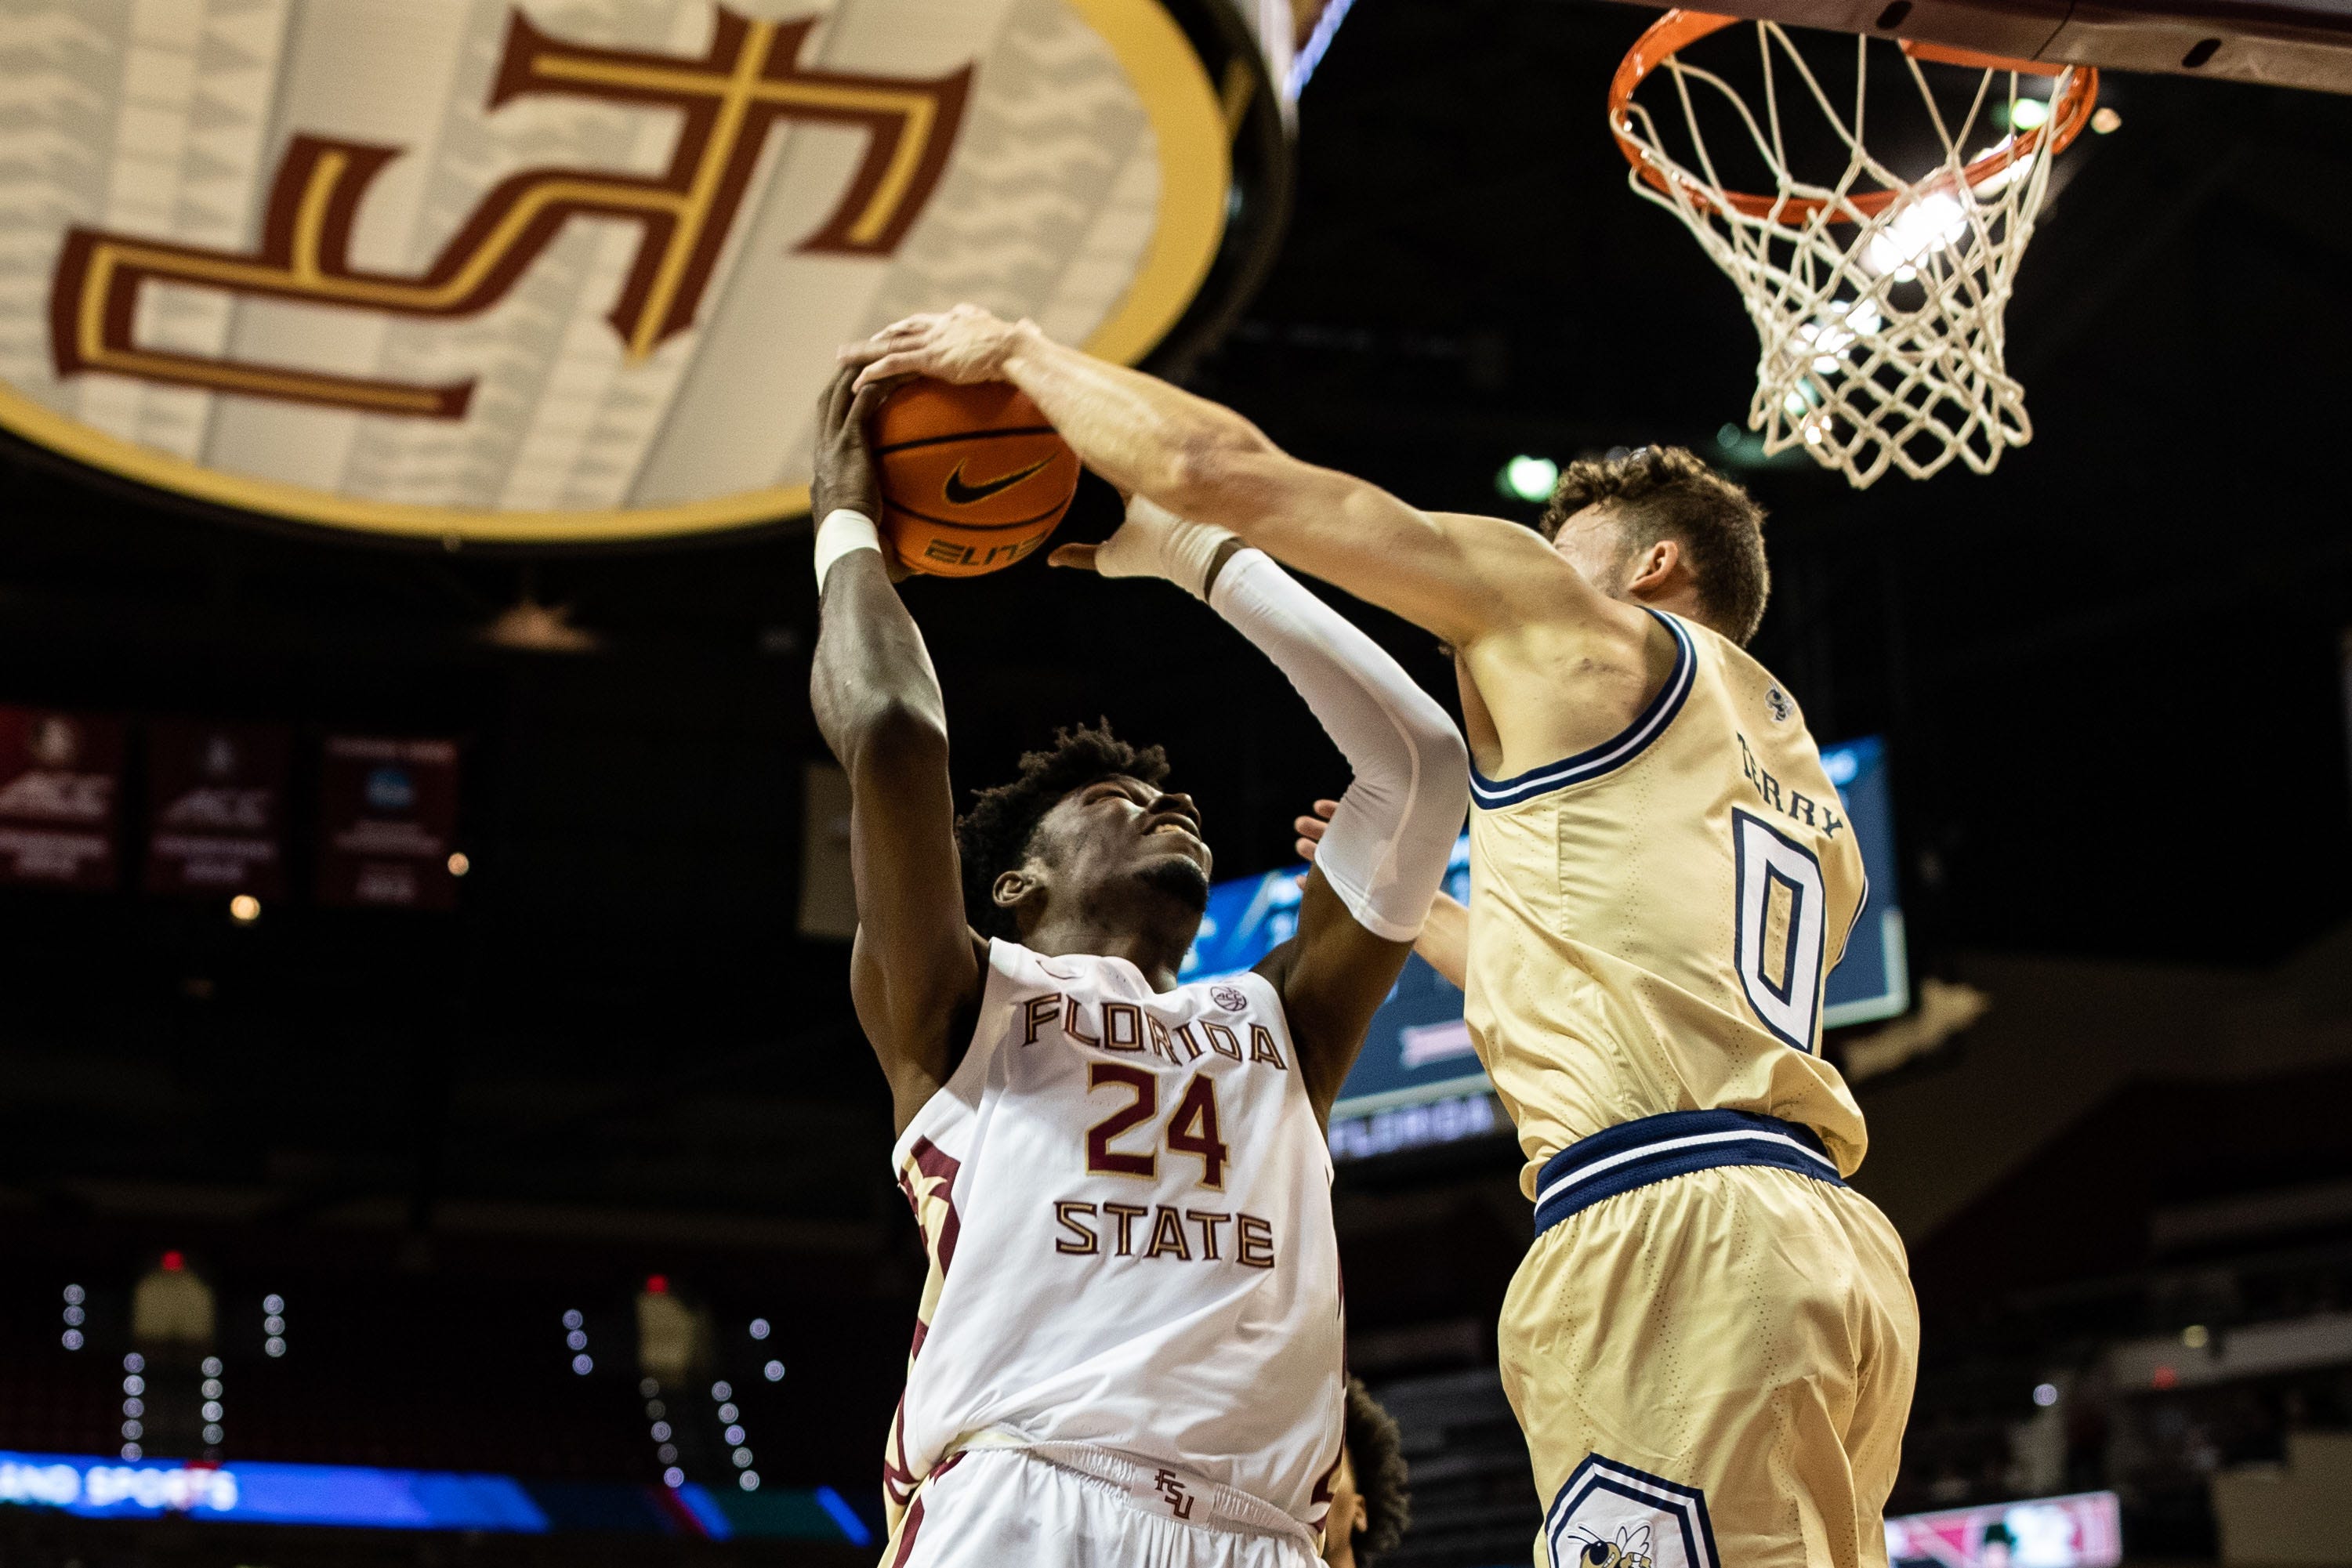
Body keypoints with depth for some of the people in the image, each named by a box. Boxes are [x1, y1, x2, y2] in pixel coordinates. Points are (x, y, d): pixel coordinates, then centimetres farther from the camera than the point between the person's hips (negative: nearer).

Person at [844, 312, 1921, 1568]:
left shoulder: (1570, 625, 10)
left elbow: (1219, 469, 7)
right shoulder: (1809, 799, 31)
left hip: (1674, 1231, -9)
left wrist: (1018, 351, 21)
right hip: (1830, 1242, 9)